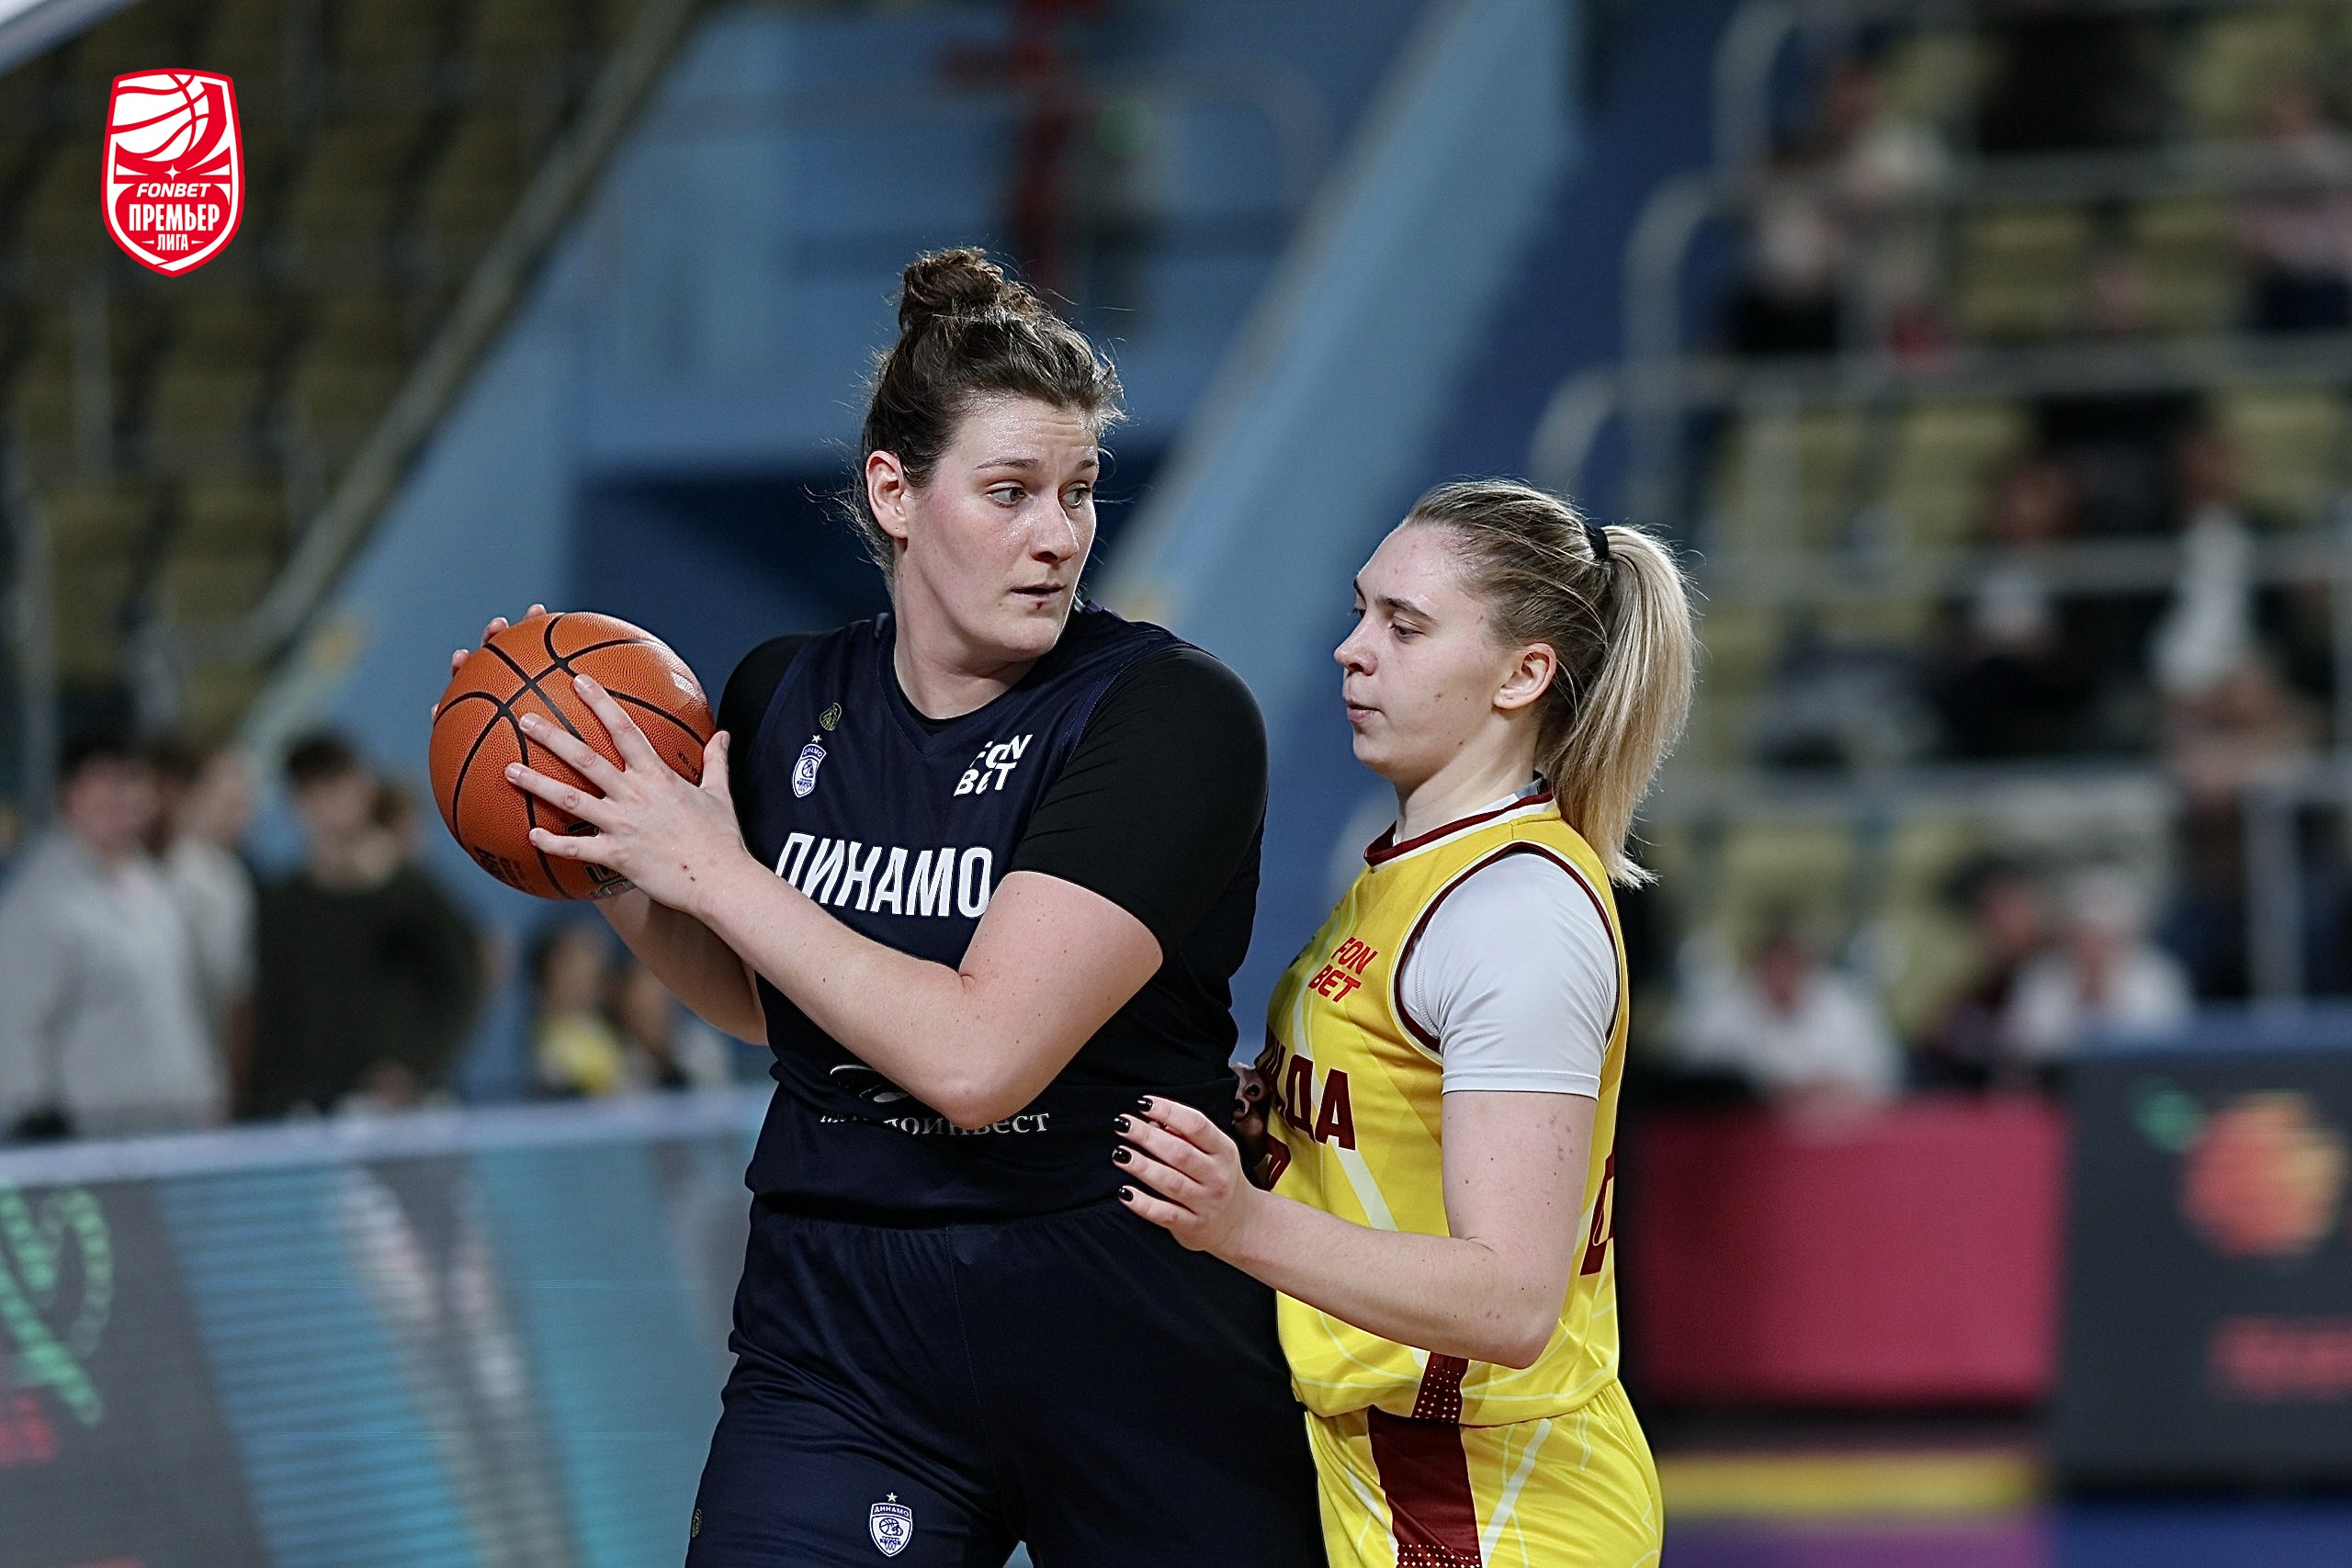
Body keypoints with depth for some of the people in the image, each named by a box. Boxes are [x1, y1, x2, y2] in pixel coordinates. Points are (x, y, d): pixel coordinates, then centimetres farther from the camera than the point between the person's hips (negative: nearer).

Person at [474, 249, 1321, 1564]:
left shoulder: (1173, 714, -14)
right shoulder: (785, 700, 3)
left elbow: (977, 1057, -24)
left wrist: (714, 872, -15)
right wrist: (614, 878, 4)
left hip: (1132, 1347, -3)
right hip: (843, 1342, 3)